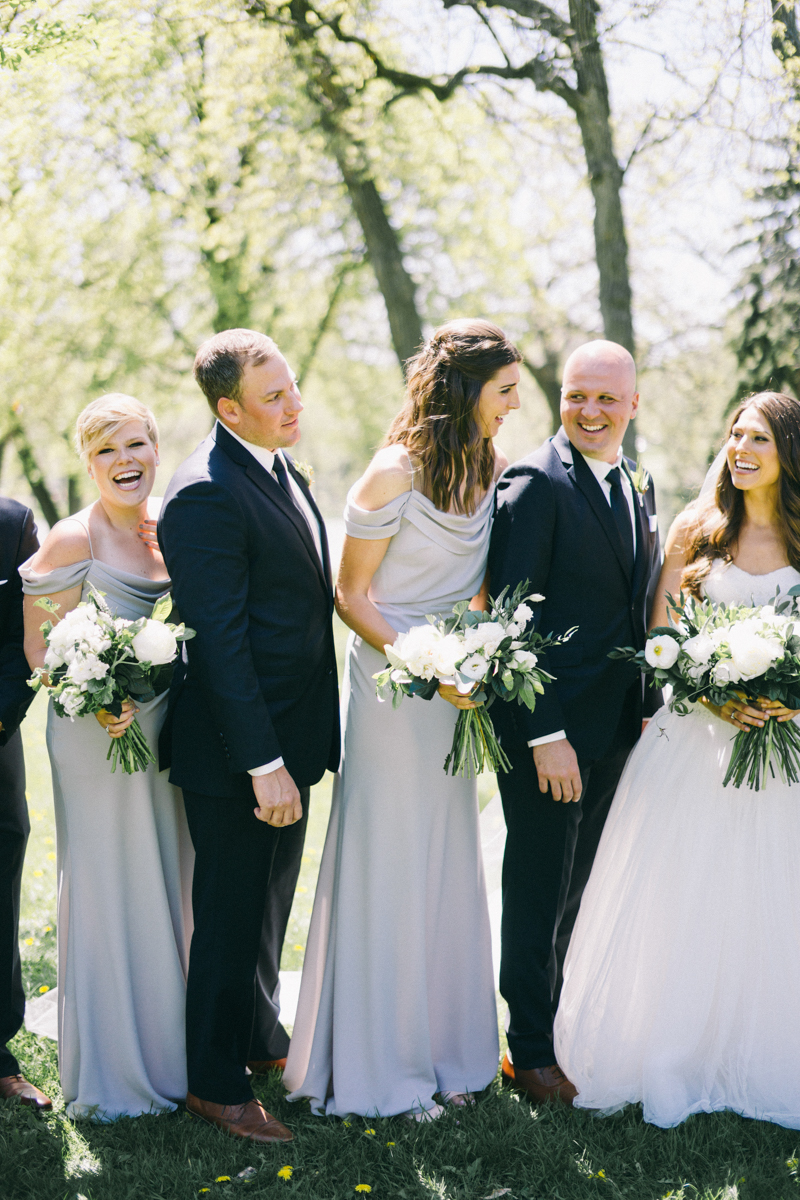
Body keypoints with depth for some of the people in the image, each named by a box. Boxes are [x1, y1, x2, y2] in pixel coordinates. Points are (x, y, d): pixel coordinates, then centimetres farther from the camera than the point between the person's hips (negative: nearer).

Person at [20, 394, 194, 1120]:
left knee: (172, 890, 15)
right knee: (109, 896, 3)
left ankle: (172, 1053, 32)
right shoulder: (74, 541, -12)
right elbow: (40, 650, -11)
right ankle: (112, 1075, 19)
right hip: (102, 736, -6)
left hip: (172, 732, 6)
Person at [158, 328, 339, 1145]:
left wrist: (295, 748, 15)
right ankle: (215, 1084, 21)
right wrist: (263, 763, -24)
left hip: (288, 737, 9)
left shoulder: (278, 467, 9)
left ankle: (259, 1038, 42)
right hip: (234, 750, -9)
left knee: (269, 904, 24)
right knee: (230, 916, 5)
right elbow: (220, 639, -24)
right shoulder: (206, 493, -21)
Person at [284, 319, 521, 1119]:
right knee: (387, 863, 1)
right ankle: (377, 1065, 14)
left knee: (447, 863, 13)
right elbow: (350, 595, -12)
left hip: (456, 684, 7)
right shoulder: (396, 473, -15)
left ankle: (443, 1046, 26)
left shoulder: (492, 468, 4)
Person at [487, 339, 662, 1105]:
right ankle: (529, 1052, 19)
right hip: (548, 729, -7)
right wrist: (545, 734, -20)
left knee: (577, 890, 18)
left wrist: (646, 705, 8)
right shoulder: (535, 482, -14)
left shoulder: (638, 488, 12)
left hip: (613, 727, 7)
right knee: (537, 893, 5)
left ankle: (565, 1022, 33)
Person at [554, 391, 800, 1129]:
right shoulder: (696, 531, 3)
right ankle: (669, 1061, 15)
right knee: (679, 905, 2)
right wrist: (714, 695, -13)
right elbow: (658, 637, 2)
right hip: (694, 740, 0)